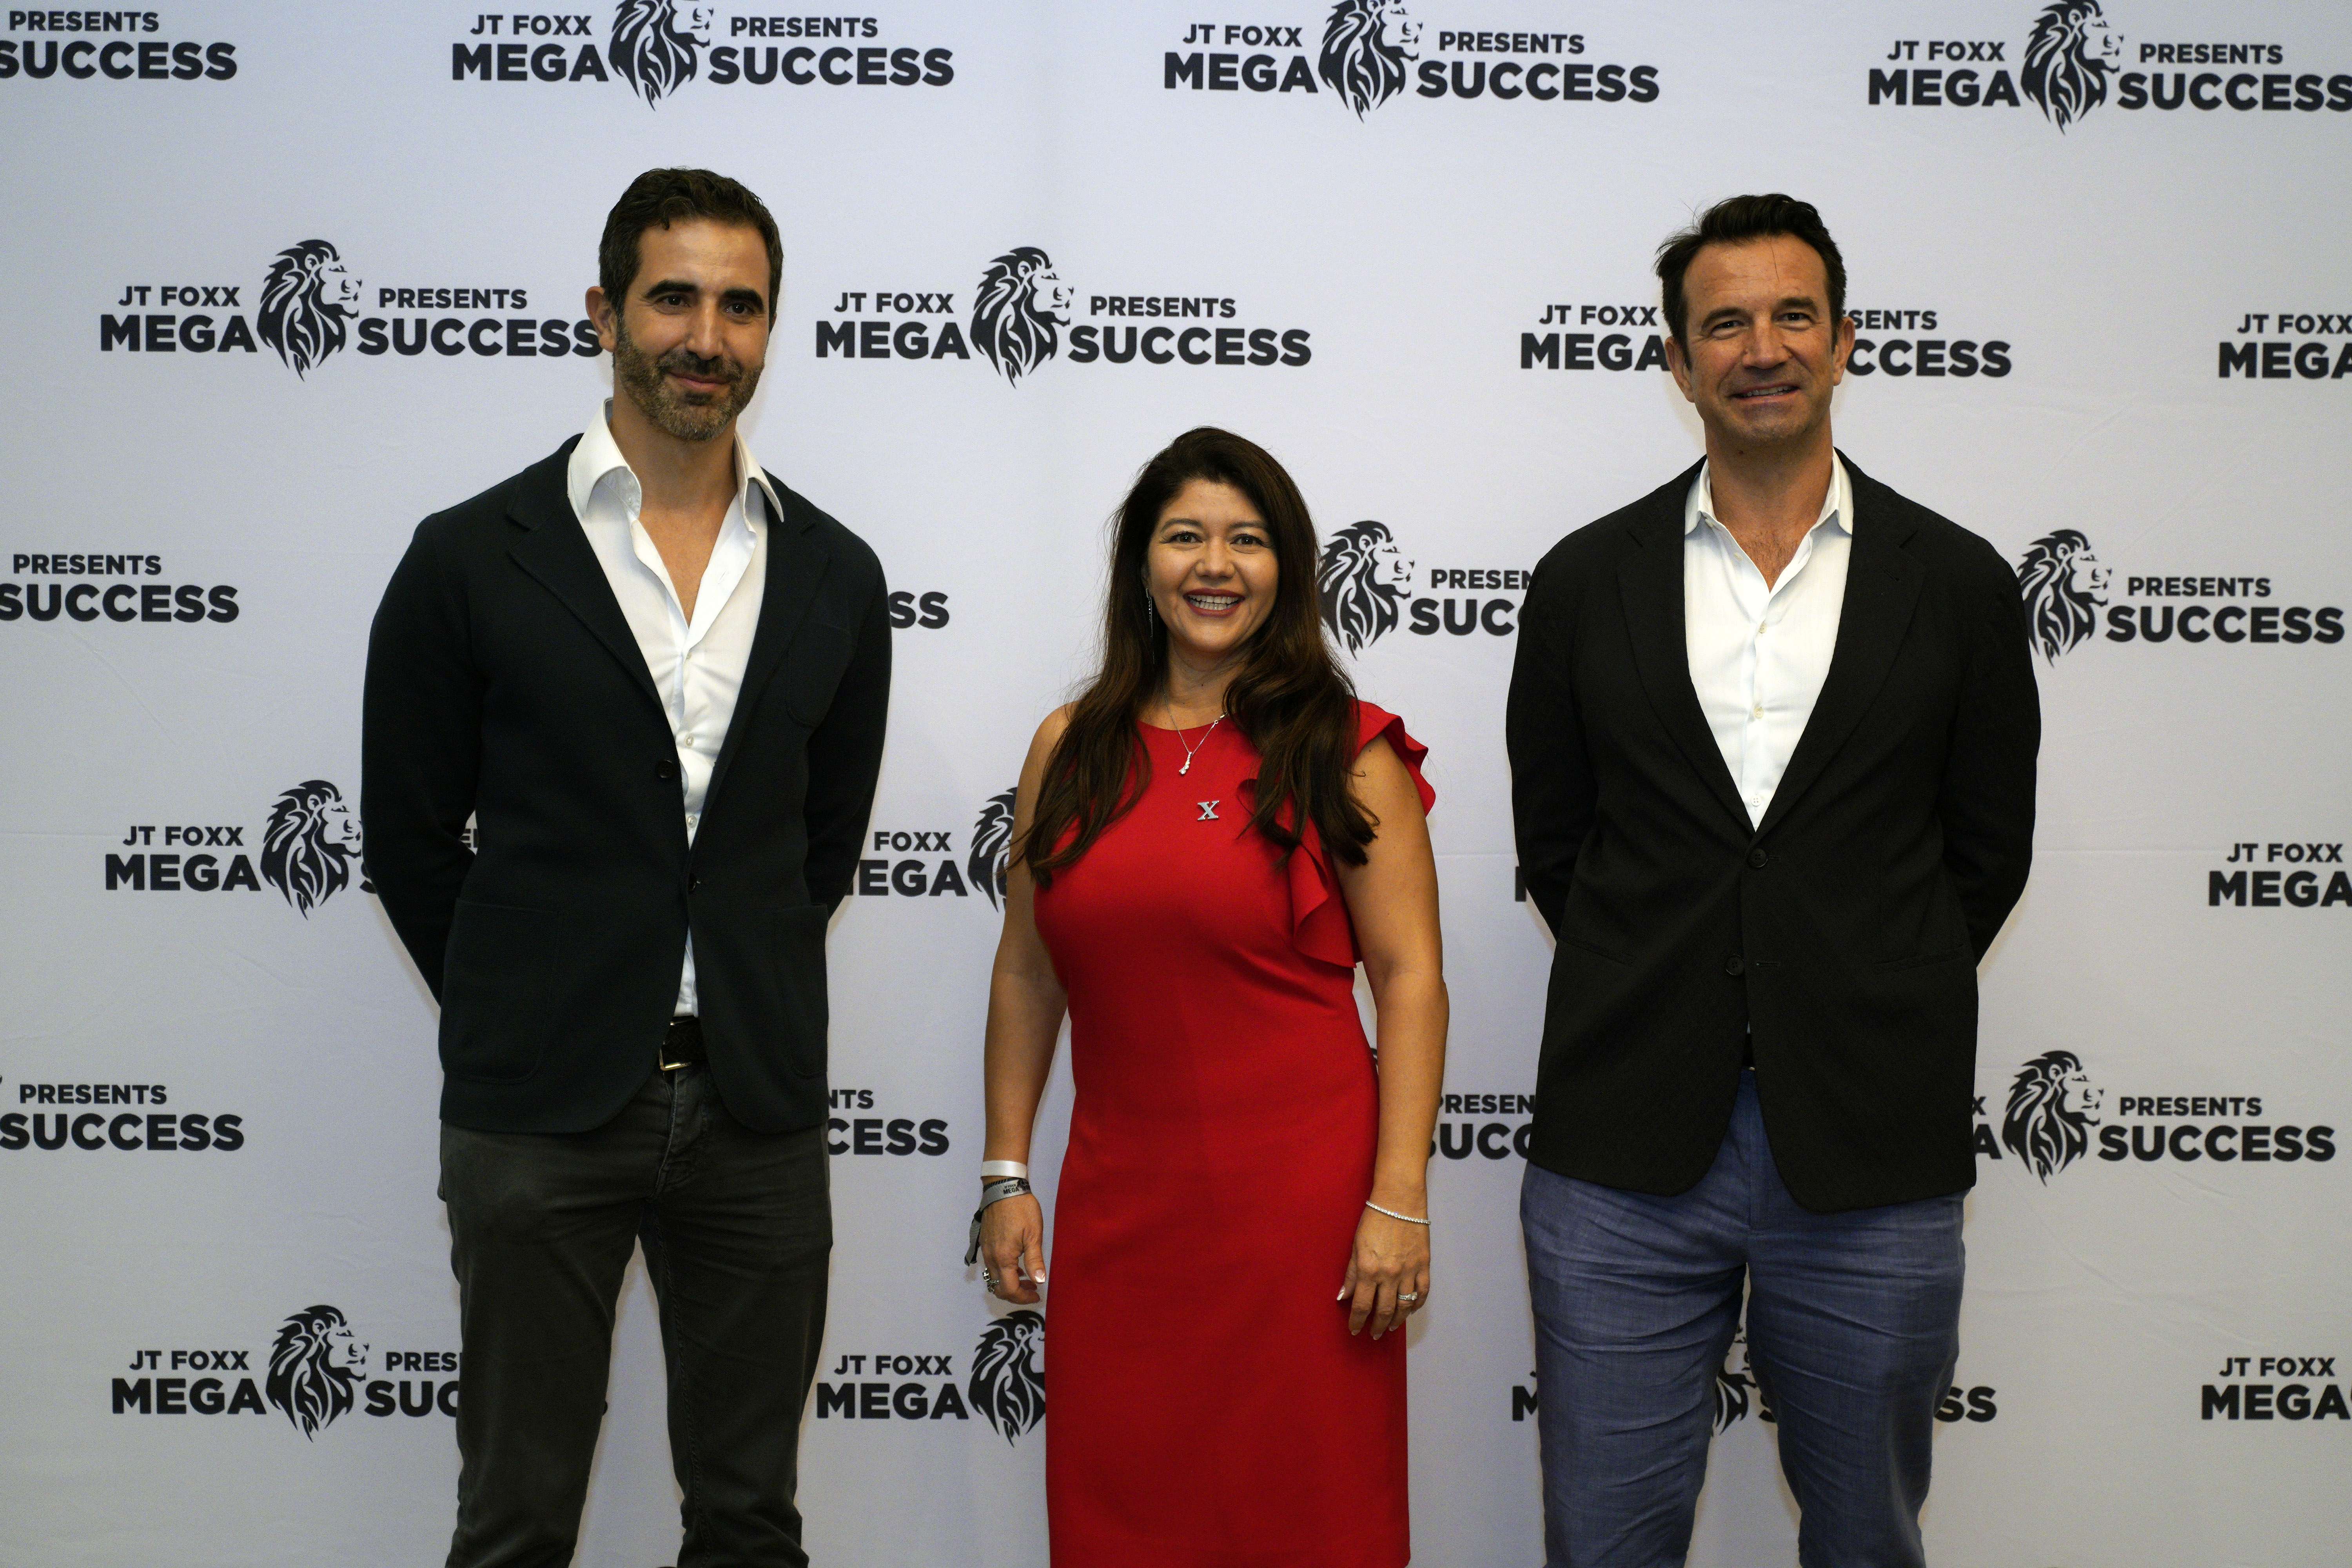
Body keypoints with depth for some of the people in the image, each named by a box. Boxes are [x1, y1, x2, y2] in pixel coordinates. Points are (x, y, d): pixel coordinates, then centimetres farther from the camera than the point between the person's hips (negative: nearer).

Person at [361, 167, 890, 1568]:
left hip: (758, 1109, 2)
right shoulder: (473, 560, -3)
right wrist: (521, 1020, 6)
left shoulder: (836, 577, 6)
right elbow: (411, 837, 4)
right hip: (540, 1115, -2)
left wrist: (747, 1015, 11)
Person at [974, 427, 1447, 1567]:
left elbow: (1409, 977, -5)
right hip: (1118, 1206, 3)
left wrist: (1399, 1200, -12)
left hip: (1298, 1203, -3)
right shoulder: (1070, 749, 8)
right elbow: (1026, 973, 12)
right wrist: (1006, 1176, 9)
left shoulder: (1345, 751, -2)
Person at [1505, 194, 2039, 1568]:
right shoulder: (1587, 581, 5)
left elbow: (1987, 852, 8)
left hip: (1872, 1156, 0)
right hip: (1626, 1153, 1)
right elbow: (1553, 836, 11)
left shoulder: (1958, 586, 2)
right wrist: (1659, 1002, 5)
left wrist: (1867, 1016, 4)